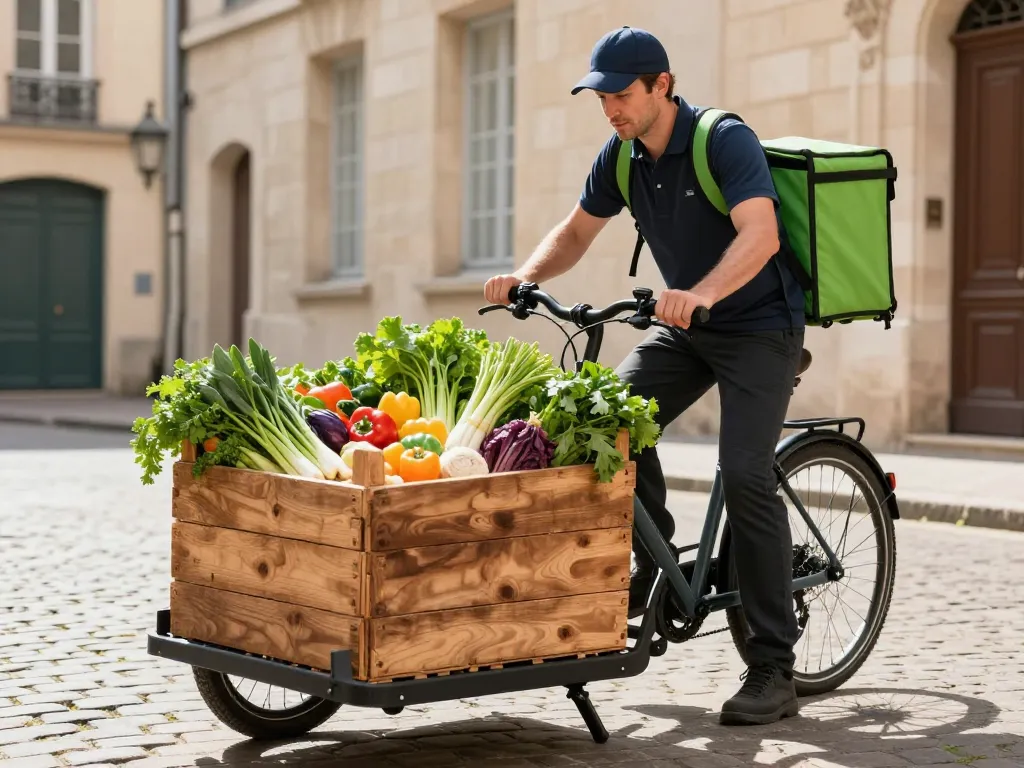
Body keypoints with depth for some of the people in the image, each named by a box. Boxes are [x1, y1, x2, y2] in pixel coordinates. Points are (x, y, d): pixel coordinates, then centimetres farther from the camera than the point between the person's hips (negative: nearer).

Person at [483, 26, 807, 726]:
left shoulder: (726, 140, -21)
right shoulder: (622, 157, 1)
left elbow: (761, 232, -35)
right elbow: (577, 231, 12)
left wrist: (703, 292, -52)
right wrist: (527, 275, -8)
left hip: (760, 326, -7)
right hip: (687, 328, 7)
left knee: (744, 473, -20)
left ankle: (774, 672, -14)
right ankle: (655, 569, 2)